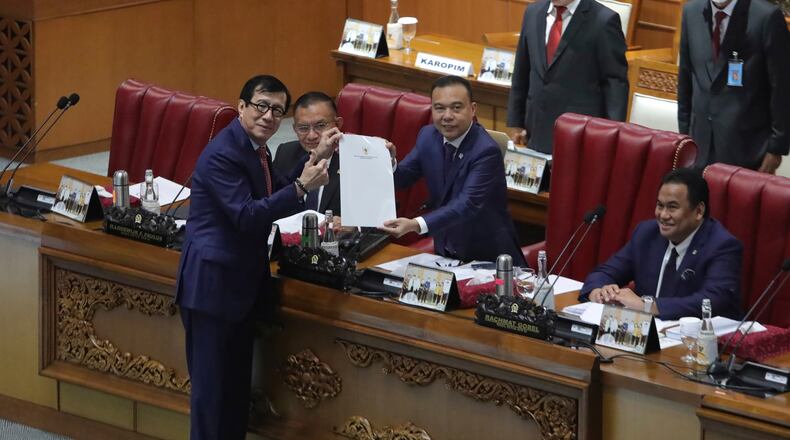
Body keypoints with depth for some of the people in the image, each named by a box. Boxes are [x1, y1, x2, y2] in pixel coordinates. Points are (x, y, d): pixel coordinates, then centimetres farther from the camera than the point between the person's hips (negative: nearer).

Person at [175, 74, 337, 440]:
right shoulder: (223, 154, -20)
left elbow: (274, 196, 17)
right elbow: (246, 216, -26)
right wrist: (302, 187, -27)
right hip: (213, 282, -10)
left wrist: (315, 160, 7)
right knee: (212, 383, -3)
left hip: (242, 281, 10)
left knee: (237, 381, 16)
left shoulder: (254, 148, 9)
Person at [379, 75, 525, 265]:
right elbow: (400, 179, 7)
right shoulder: (428, 136, 0)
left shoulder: (486, 151, -21)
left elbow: (468, 204, -31)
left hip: (487, 257, -5)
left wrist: (416, 225, -45)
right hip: (445, 250, 5)